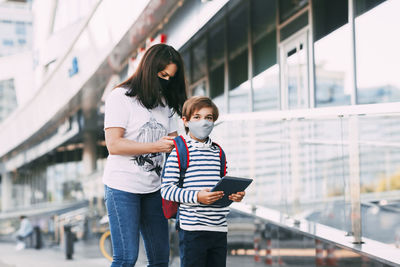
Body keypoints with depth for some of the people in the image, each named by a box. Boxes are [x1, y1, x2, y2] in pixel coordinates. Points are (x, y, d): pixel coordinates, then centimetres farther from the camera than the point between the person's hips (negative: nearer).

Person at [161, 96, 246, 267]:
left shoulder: (218, 152, 15)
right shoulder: (178, 152, -4)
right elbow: (166, 190, -9)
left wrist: (235, 195, 1)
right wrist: (197, 197, -21)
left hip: (219, 227, 6)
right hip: (192, 228, -6)